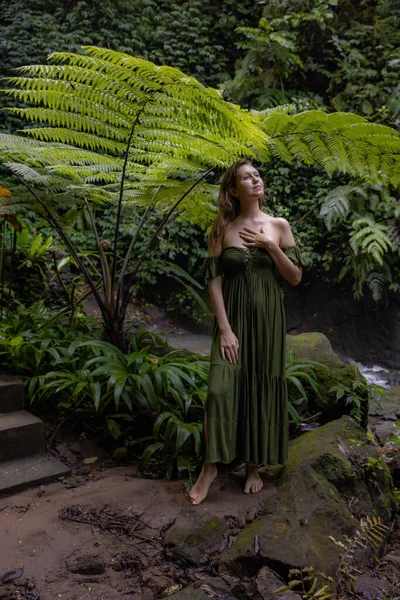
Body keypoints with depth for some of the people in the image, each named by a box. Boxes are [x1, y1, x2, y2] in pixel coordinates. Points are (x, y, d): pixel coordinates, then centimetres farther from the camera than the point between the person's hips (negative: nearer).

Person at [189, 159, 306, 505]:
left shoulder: (278, 226, 4)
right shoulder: (223, 229, 1)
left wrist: (270, 246, -11)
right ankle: (210, 467, 8)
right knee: (221, 388, -9)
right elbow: (214, 281, -4)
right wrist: (224, 328, -13)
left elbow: (296, 277, 2)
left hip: (268, 318, 1)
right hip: (233, 316, -1)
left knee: (261, 390, 6)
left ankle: (254, 465, 23)